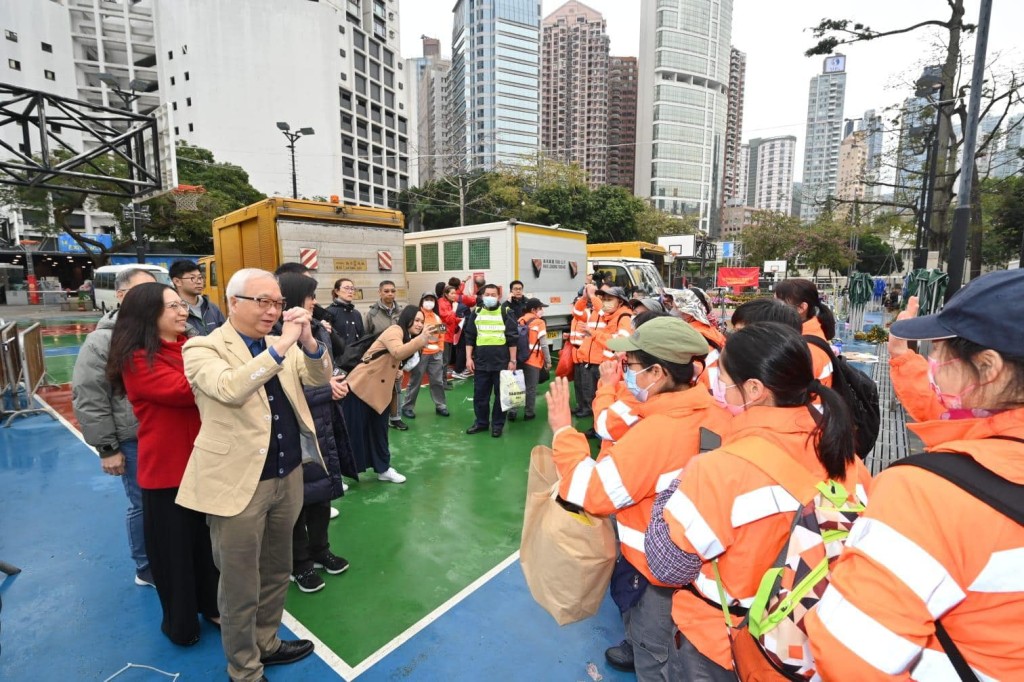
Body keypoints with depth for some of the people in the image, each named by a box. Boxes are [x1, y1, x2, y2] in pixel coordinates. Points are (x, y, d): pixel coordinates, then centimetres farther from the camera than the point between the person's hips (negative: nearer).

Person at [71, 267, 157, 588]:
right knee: (143, 505, 11)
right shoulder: (102, 341, -9)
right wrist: (107, 448, -9)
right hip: (134, 442, -4)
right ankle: (147, 570, 31)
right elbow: (88, 400, -8)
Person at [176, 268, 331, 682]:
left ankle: (266, 643, 44)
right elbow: (229, 388, -28)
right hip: (239, 483, -5)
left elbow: (320, 378, -1)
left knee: (276, 572, 22)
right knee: (241, 586, 11)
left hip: (287, 476, 6)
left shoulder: (282, 345, 7)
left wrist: (307, 341, -18)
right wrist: (281, 345, -29)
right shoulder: (203, 348, -9)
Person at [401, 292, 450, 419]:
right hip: (420, 354, -5)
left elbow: (441, 335, 15)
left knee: (437, 381, 10)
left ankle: (440, 406, 20)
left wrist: (440, 349, 10)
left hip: (436, 354, 5)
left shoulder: (437, 317, 12)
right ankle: (407, 407, 13)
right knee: (415, 381, 2)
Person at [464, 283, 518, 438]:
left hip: (502, 362, -2)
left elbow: (513, 338, -2)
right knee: (480, 394, 9)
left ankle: (498, 424, 19)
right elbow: (469, 337, 9)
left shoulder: (505, 313, -2)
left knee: (500, 395, 6)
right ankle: (481, 422, 25)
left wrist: (512, 360, -5)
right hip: (481, 362, 3)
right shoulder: (476, 313, 7)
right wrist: (469, 358, 2)